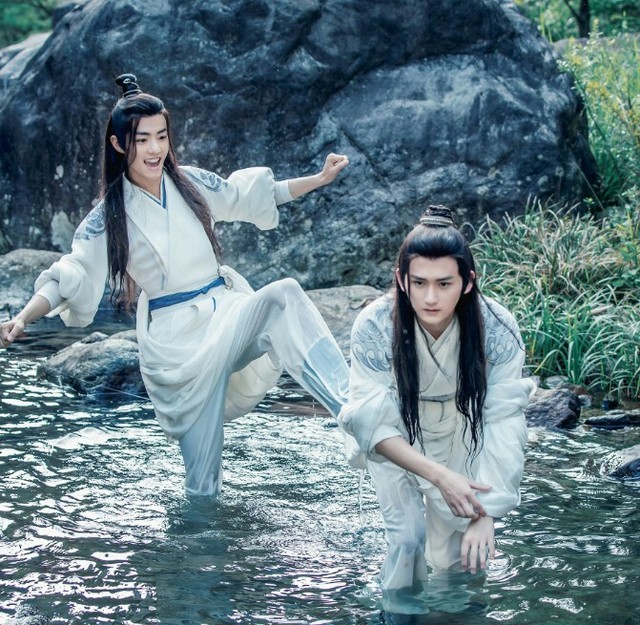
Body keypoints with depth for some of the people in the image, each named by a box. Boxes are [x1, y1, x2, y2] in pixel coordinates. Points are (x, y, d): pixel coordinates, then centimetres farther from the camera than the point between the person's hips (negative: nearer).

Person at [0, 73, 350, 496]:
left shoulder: (192, 184, 8)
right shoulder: (110, 215, -1)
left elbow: (253, 194, 20)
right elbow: (68, 278, -5)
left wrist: (321, 179, 19)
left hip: (226, 310, 3)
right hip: (175, 336, -3)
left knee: (284, 296, -30)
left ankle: (353, 409, -39)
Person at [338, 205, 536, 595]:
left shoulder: (497, 329, -29)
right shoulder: (375, 327, -30)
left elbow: (502, 424, -29)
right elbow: (376, 425, -28)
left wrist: (486, 515, -38)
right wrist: (440, 476, -41)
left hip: (463, 442, 1)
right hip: (396, 443, -1)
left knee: (455, 556, -4)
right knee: (408, 537, -16)